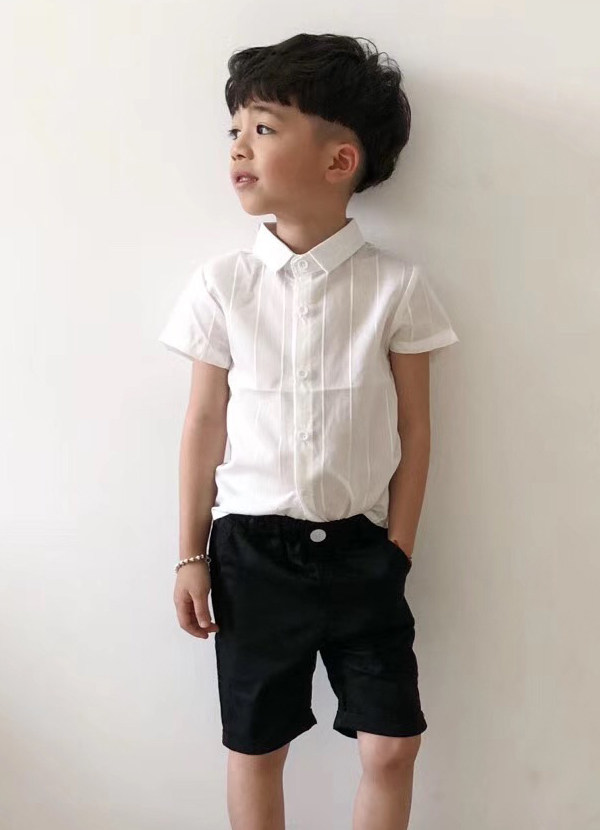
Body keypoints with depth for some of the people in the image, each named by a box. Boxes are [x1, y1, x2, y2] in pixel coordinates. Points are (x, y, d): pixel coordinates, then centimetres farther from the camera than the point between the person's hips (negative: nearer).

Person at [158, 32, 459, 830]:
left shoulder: (396, 285, -7)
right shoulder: (221, 283, -5)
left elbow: (413, 431, -2)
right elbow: (205, 425, 0)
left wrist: (397, 550, -2)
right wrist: (192, 555, 3)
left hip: (360, 549, 0)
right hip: (253, 550, 1)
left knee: (393, 744, 9)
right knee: (256, 747, 14)